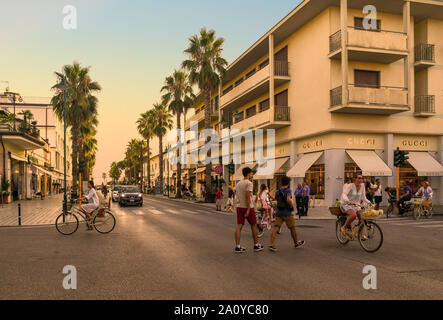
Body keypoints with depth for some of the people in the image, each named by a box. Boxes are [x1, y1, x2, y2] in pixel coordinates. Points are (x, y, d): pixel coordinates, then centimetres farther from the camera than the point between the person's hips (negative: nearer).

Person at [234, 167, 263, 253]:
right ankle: (256, 245, 18)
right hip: (247, 207, -7)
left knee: (239, 226, 3)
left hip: (239, 207, 7)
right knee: (254, 225, 8)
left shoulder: (238, 183, 13)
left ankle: (237, 247, -1)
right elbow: (247, 196, -21)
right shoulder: (249, 183, -12)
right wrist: (248, 209, -21)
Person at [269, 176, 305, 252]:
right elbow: (288, 200, -28)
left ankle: (271, 244, -17)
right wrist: (292, 206, -10)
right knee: (292, 228, 14)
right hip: (287, 213, -4)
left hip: (278, 212, 5)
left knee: (276, 228, -3)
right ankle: (296, 243, 31)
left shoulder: (277, 192, 9)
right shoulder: (288, 190, -11)